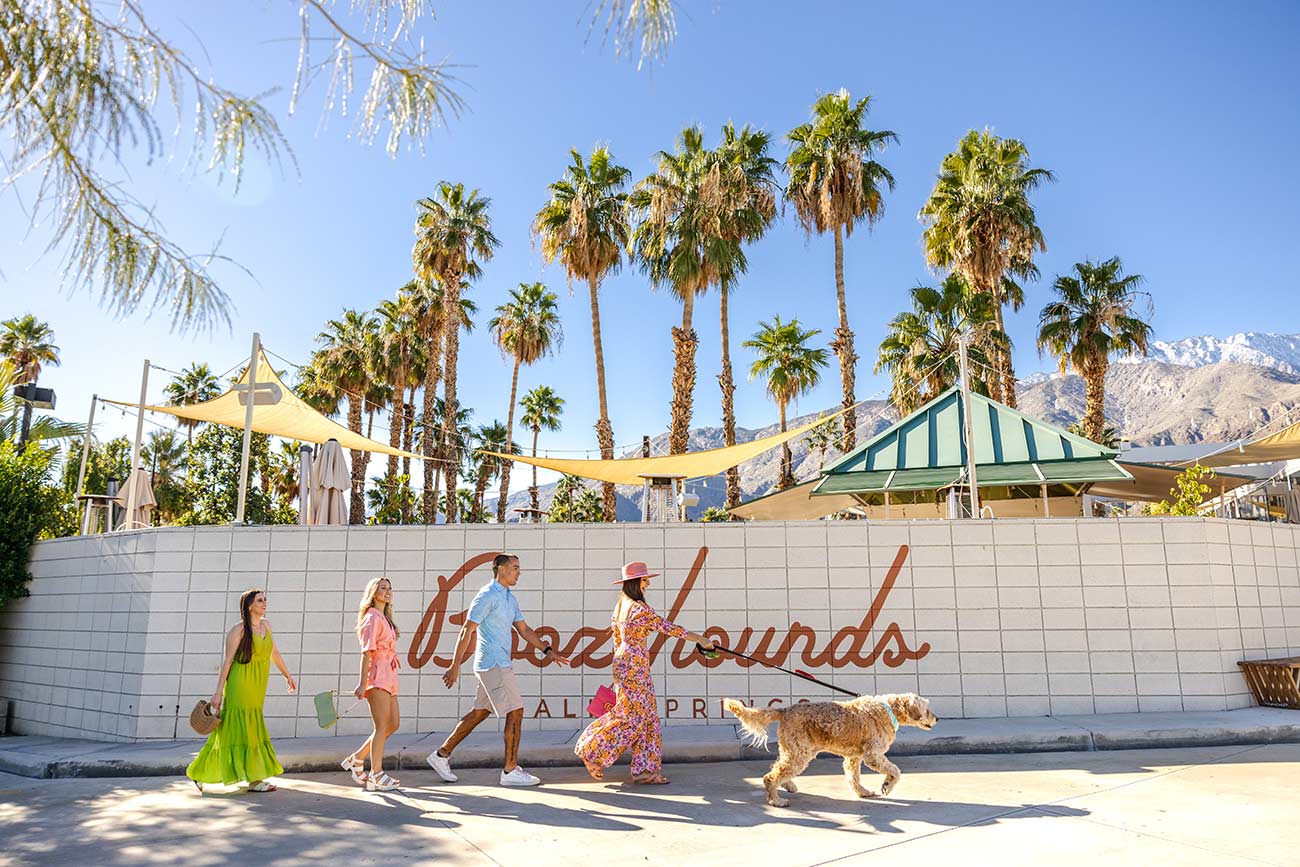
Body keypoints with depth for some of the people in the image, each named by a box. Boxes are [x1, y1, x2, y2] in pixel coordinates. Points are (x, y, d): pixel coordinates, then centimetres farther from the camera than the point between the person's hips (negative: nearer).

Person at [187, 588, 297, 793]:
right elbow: (227, 661, -10)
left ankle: (199, 772, 25)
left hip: (256, 688, 8)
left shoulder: (266, 625, 11)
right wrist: (218, 692, -12)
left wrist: (288, 675, 25)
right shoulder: (238, 630, -10)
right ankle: (254, 780, 3)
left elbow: (274, 652, 20)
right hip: (240, 685, -8)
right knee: (243, 730, -2)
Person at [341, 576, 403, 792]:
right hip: (377, 675, -9)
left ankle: (357, 759, 20)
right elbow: (367, 653, -15)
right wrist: (363, 683, -19)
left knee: (394, 723, 9)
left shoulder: (385, 618, 19)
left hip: (388, 676, 9)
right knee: (382, 726, -8)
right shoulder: (373, 617, -9)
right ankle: (376, 776, -3)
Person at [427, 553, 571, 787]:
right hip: (493, 663, -9)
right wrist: (455, 665, -15)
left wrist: (547, 650, 11)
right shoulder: (487, 596, -12)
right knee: (515, 712, -7)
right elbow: (466, 630, -13)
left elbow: (524, 630, 19)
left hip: (499, 664, 9)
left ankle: (442, 754, 23)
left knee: (480, 713, 14)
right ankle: (510, 770, -1)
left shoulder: (509, 598, 16)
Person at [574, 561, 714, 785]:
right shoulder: (640, 609, -17)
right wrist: (700, 639, -11)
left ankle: (645, 769, 11)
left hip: (623, 662, 10)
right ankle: (593, 753, 8)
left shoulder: (620, 607, 11)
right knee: (632, 716, -1)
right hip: (634, 664, -10)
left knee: (647, 716, 10)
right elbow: (668, 628, -16)